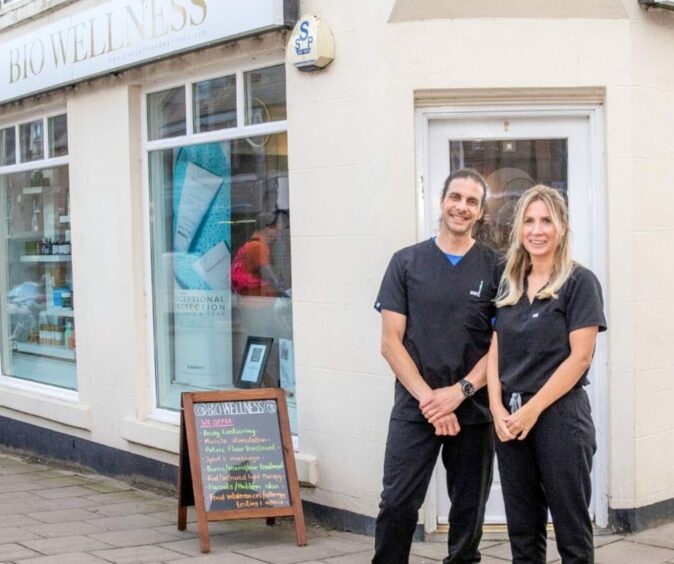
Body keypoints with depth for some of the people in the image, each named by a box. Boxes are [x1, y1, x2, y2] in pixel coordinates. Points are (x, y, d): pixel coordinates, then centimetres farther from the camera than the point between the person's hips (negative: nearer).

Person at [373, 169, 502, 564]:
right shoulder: (407, 263, 4)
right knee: (397, 505, -4)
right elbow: (391, 342, 0)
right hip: (414, 409, 0)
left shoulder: (495, 268, 4)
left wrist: (459, 392, -12)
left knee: (469, 511, 9)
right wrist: (427, 397, -11)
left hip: (474, 411, 1)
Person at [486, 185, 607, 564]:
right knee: (522, 528, 12)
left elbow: (580, 357, -12)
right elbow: (496, 352, 9)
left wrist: (533, 409, -14)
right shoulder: (509, 285, 11)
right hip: (510, 419, 5)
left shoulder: (579, 282, -6)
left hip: (560, 416, -5)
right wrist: (498, 408, -6)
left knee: (571, 527, 4)